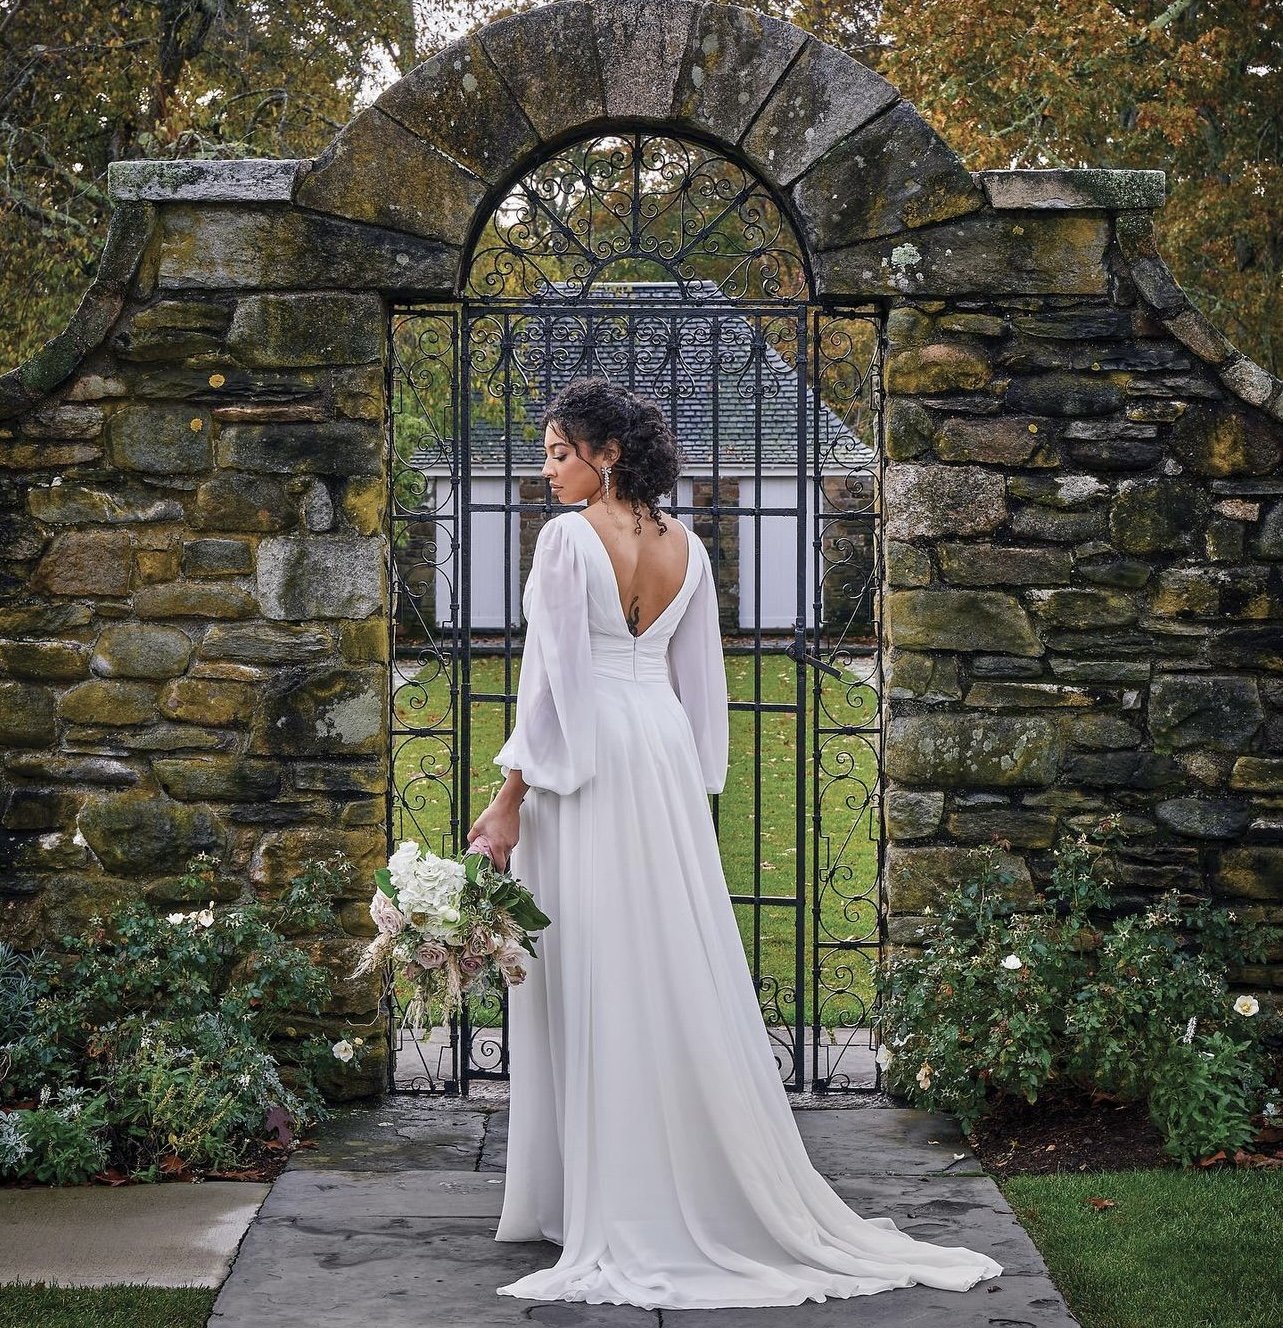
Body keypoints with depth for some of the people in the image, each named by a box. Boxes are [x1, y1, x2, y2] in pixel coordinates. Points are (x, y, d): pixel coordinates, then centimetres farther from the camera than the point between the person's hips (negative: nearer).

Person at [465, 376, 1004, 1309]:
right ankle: (714, 1187, 15)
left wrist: (510, 799, -11)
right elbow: (700, 678, 11)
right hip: (665, 759, 6)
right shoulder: (686, 547, 8)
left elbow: (554, 676, -15)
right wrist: (690, 783, 19)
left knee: (593, 979, -2)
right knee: (679, 966, 10)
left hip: (584, 769, -6)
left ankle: (608, 1205, 3)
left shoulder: (567, 538, -12)